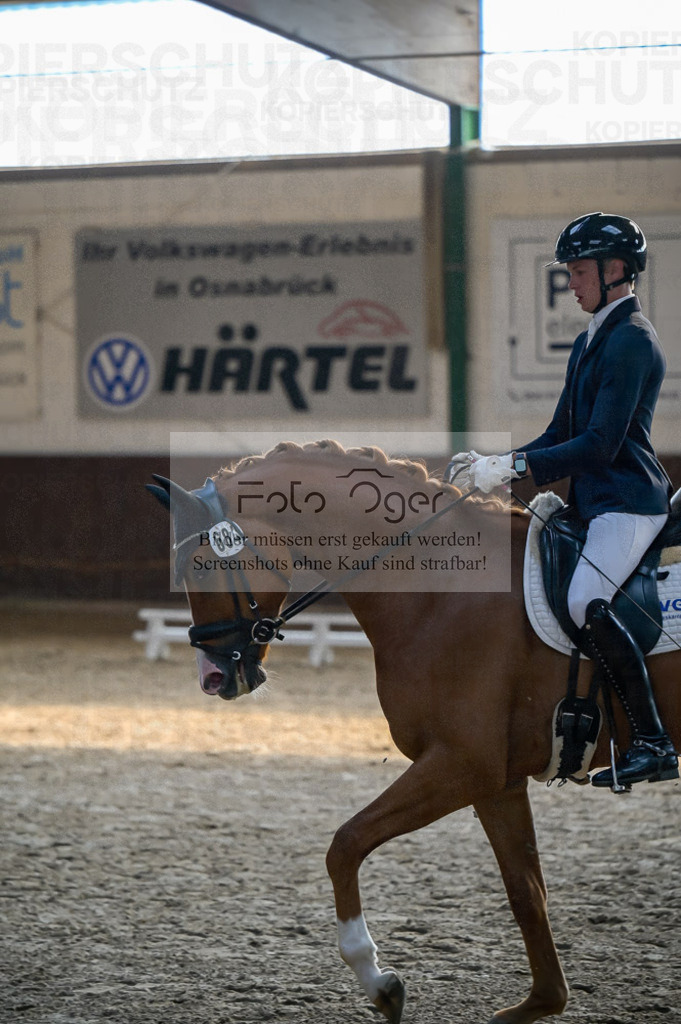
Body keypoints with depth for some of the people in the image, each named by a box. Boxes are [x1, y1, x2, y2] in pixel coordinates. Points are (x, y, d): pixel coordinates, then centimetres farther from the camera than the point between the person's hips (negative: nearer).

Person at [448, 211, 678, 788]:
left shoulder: (632, 340, -12)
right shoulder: (589, 341, 19)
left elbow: (600, 444, -20)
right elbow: (561, 435, 21)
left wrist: (515, 467, -22)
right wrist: (495, 465, 7)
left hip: (629, 501, -11)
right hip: (592, 502, 11)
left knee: (586, 602, -28)